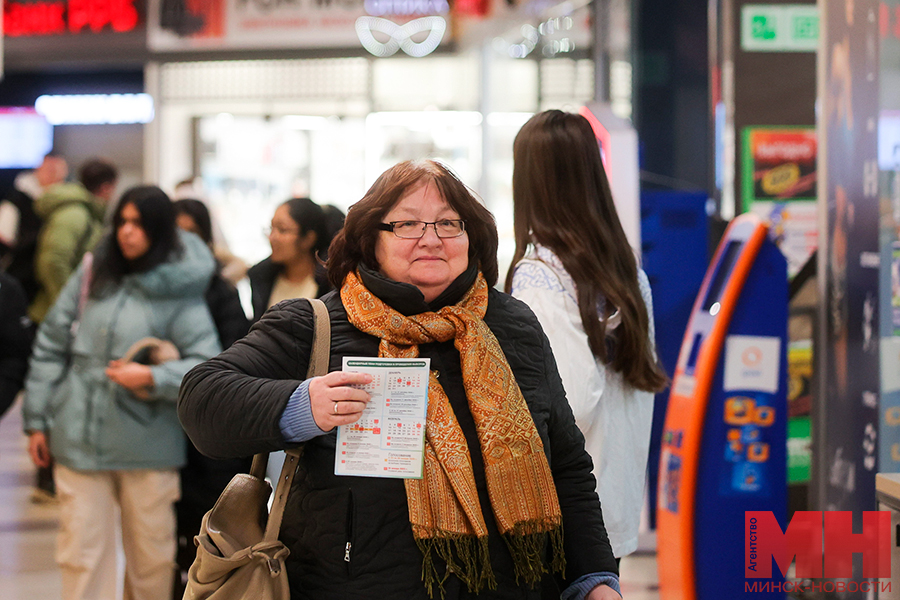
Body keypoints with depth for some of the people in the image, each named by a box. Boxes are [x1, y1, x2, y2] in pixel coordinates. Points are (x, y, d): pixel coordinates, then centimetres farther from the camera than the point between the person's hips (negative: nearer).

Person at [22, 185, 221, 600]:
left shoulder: (180, 293, -4)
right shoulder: (92, 276, 5)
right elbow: (50, 346, 10)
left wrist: (152, 378, -22)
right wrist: (37, 420, 9)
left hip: (147, 446, -2)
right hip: (80, 441, 2)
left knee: (151, 557, 9)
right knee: (81, 555, 3)